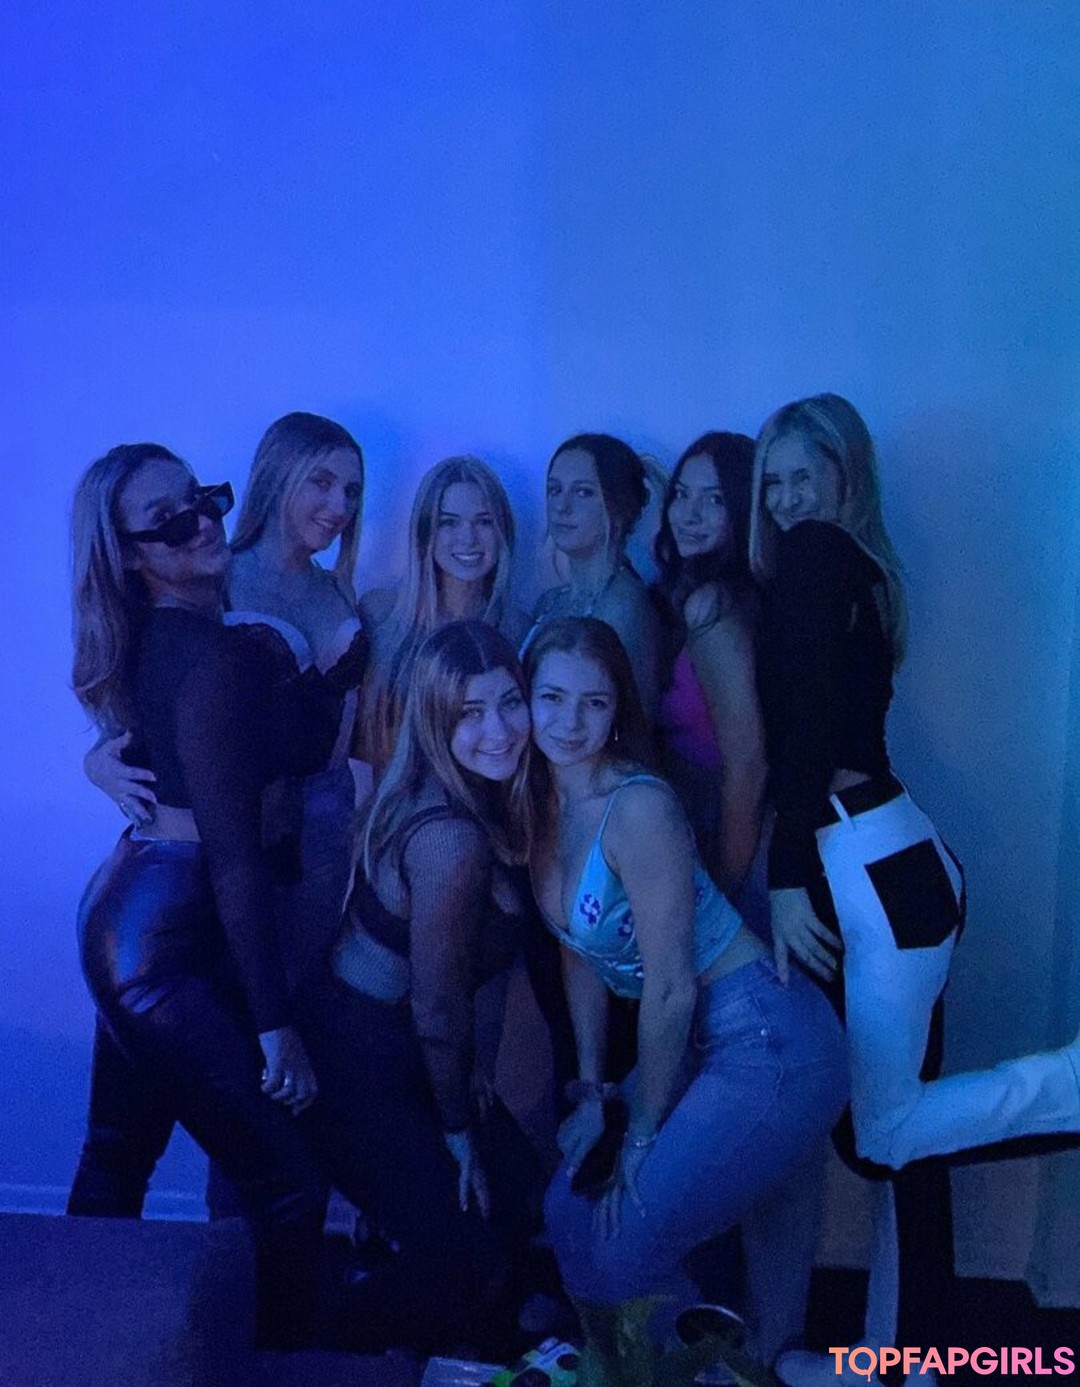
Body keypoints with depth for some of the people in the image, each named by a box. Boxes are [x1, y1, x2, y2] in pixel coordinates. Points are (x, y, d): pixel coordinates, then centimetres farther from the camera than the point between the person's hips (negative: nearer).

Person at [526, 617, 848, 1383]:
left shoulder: (638, 808, -23)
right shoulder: (540, 804, 1)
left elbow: (671, 990, -19)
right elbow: (582, 954, 9)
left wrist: (641, 1138, -8)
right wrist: (591, 1091, 9)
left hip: (770, 1049, -8)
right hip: (698, 1047, 8)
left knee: (619, 1241, -7)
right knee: (574, 1201, 13)